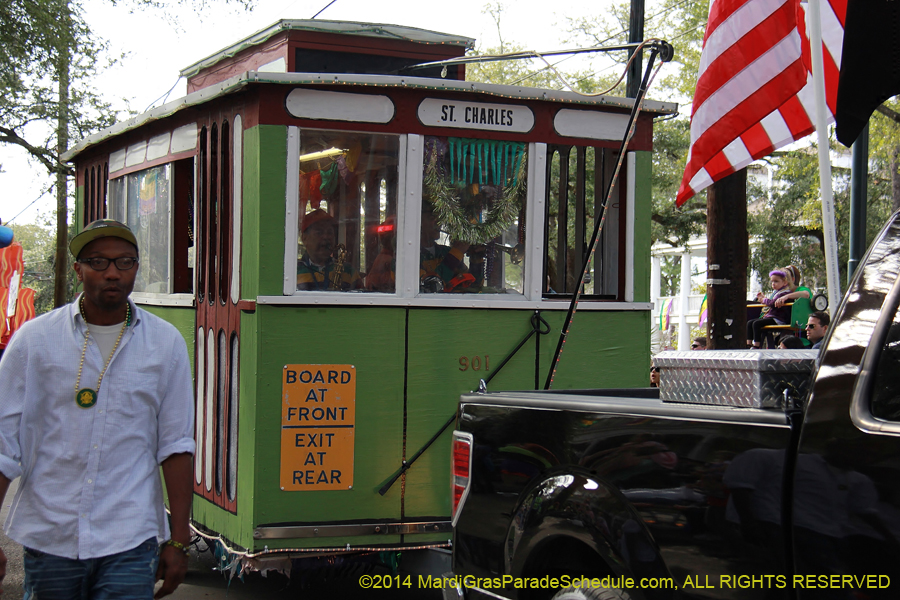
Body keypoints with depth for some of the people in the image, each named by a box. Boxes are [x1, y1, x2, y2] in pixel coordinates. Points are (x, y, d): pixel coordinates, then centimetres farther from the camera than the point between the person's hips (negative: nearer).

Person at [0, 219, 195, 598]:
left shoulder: (166, 344, 4)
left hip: (128, 541, 0)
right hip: (49, 538, 0)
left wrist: (178, 541, 2)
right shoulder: (35, 339, 2)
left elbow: (175, 445, 4)